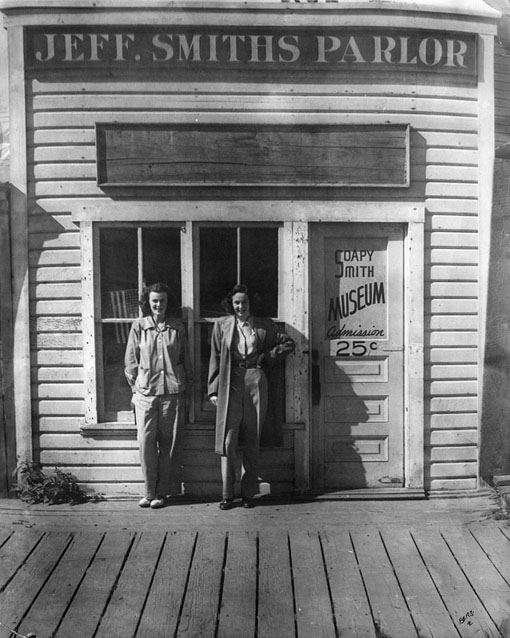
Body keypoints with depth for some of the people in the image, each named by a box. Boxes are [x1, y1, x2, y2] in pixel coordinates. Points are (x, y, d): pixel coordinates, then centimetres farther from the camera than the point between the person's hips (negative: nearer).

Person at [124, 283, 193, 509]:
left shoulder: (177, 327, 6)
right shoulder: (139, 326, 4)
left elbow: (186, 360, 11)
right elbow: (130, 360, 8)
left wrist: (186, 386, 8)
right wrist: (135, 386, 5)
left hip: (172, 392, 0)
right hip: (145, 392, 0)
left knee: (169, 444, 4)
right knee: (146, 442, -1)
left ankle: (162, 492, 16)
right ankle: (149, 492, 12)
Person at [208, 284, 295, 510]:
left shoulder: (264, 325, 8)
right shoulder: (221, 324, 8)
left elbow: (288, 343, 13)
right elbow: (215, 358, 7)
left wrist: (265, 358, 3)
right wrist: (213, 390, 2)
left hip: (256, 383, 1)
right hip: (230, 385, 0)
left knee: (252, 444, 6)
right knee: (227, 442, -3)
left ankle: (248, 493, 16)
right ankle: (227, 495, 8)